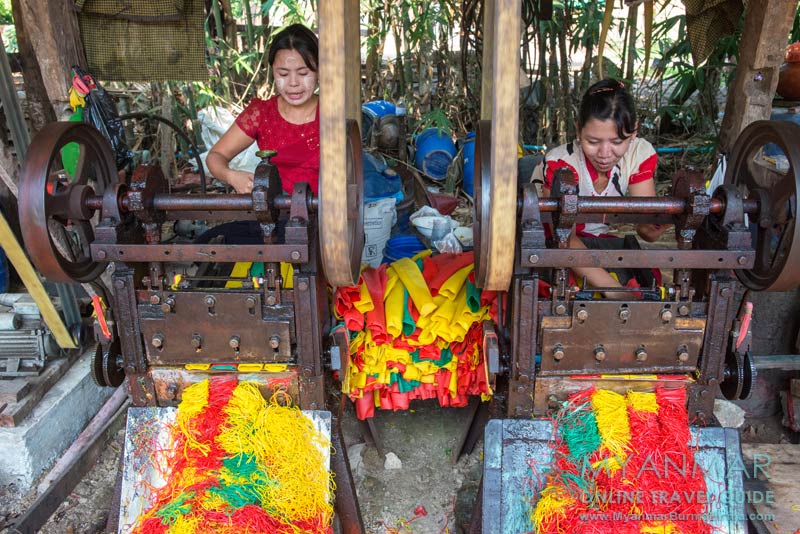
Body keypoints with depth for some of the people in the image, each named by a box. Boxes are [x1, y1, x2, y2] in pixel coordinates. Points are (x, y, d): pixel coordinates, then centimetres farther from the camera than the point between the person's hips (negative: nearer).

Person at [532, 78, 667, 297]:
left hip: (601, 238, 5)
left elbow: (647, 231, -20)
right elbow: (564, 238, -35)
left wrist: (653, 225, -46)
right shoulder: (559, 164, -28)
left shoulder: (641, 154, -15)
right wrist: (613, 289, -47)